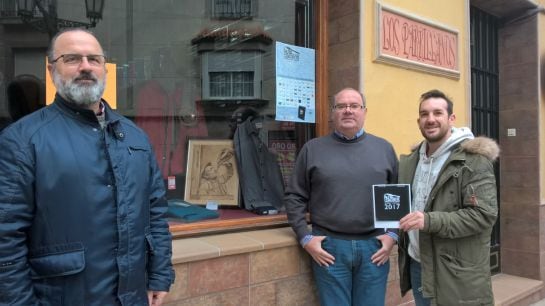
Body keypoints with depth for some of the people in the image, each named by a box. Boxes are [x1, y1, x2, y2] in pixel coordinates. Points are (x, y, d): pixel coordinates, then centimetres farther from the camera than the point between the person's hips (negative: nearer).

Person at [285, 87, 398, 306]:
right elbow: (294, 196, 2)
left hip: (374, 246, 2)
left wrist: (392, 234, 1)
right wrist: (305, 238, -4)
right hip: (329, 247, -1)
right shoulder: (312, 149, 2)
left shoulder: (384, 148, 7)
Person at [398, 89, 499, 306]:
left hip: (456, 274, -6)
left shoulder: (473, 159, -11)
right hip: (416, 266, 6)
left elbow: (484, 214, -18)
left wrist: (430, 221, -27)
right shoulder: (411, 161, 10)